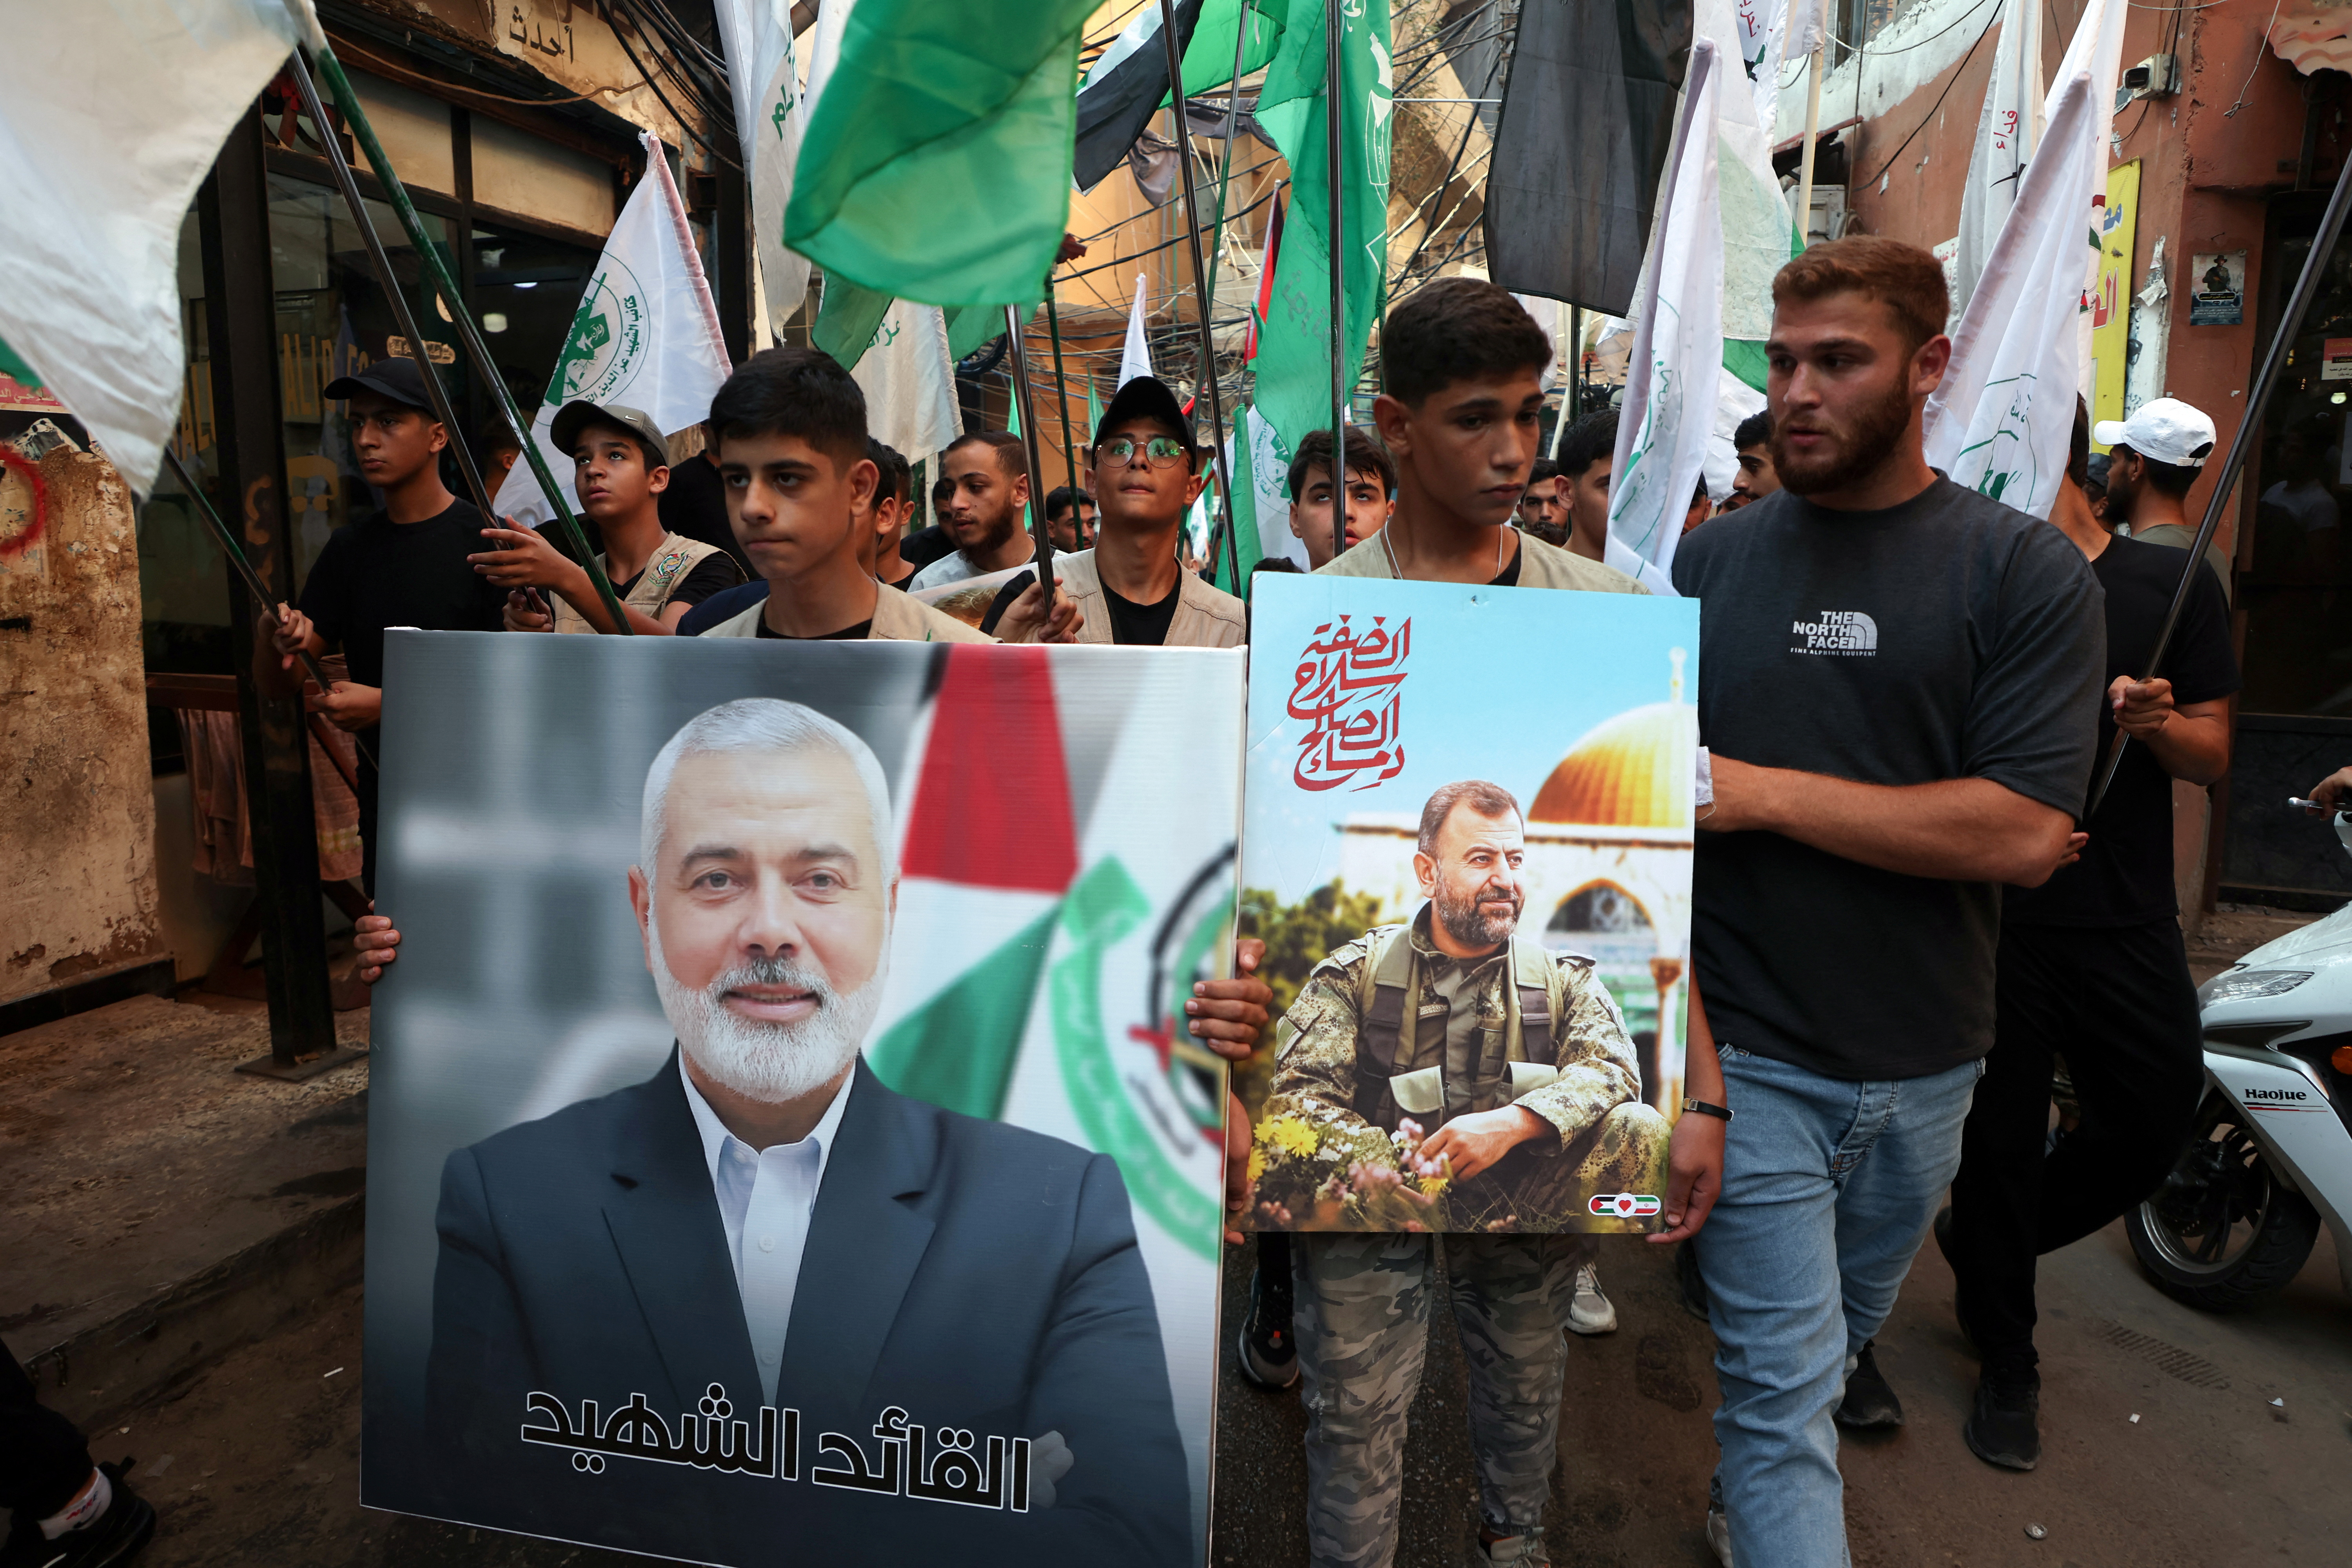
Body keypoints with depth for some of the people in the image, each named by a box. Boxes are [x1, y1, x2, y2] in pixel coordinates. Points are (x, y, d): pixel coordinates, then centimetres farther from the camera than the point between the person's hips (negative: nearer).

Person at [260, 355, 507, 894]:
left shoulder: (487, 541, -8)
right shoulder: (349, 548, 11)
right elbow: (278, 684, 11)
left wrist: (389, 703, -17)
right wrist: (276, 637, -11)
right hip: (382, 805, 5)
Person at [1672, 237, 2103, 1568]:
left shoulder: (2030, 573, -6)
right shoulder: (1708, 567, -2)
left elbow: (2023, 833, -17)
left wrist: (1759, 792, -18)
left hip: (1926, 1060, 2)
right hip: (1752, 1055, -2)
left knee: (1850, 1322, 25)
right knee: (1783, 1385, 0)